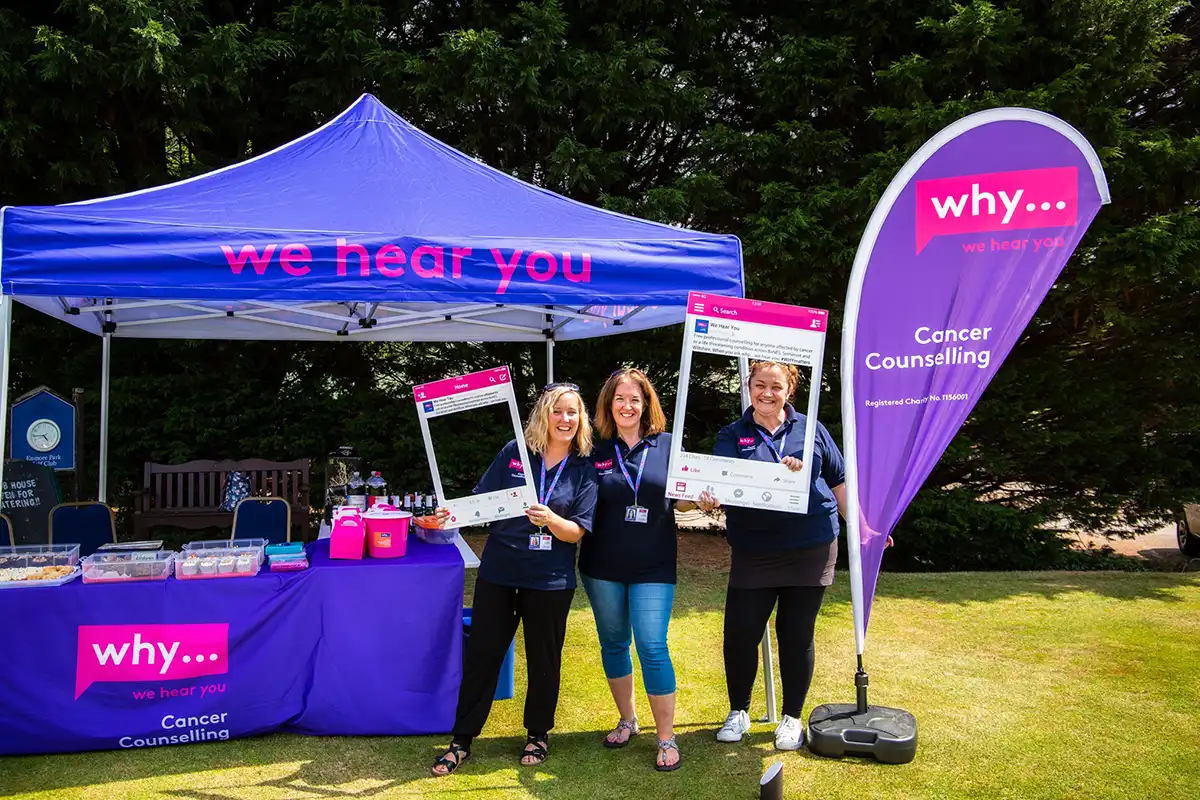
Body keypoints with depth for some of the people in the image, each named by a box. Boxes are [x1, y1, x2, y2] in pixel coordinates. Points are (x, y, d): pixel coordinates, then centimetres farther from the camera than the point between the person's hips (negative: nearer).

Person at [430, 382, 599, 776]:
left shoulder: (584, 470, -2)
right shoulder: (515, 451, -1)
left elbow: (577, 531, -7)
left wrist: (550, 520, -27)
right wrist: (454, 512, -18)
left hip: (549, 581, 0)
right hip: (498, 572, 1)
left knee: (543, 659, 13)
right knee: (481, 654, 5)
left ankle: (538, 733, 34)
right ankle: (462, 739, 20)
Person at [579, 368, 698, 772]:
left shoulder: (668, 445, -1)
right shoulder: (596, 451, 1)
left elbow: (681, 499, 4)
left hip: (653, 566, -2)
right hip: (602, 566, 2)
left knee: (652, 647, -6)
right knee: (613, 643, 14)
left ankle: (666, 738, 7)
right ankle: (627, 719, 34)